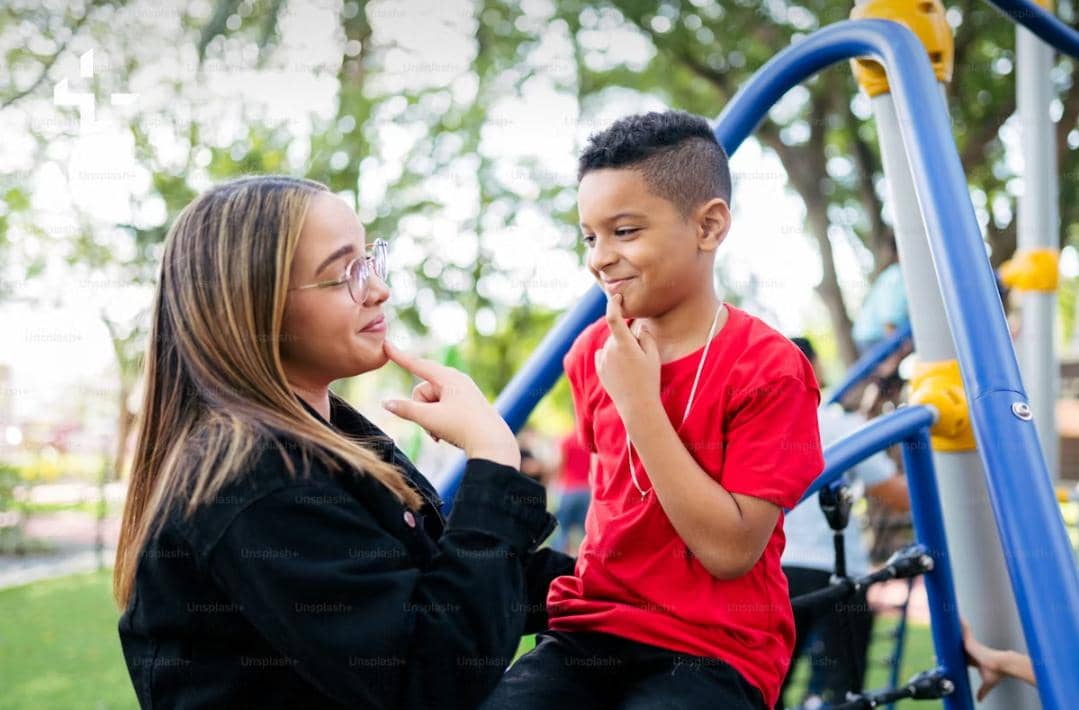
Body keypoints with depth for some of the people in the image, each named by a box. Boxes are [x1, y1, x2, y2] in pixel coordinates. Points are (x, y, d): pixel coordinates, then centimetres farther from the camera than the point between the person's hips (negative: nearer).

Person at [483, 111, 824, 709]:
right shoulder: (592, 351, 5)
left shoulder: (768, 368, -12)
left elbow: (731, 550, -17)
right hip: (591, 625, 4)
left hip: (712, 653, -4)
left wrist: (638, 399, -19)